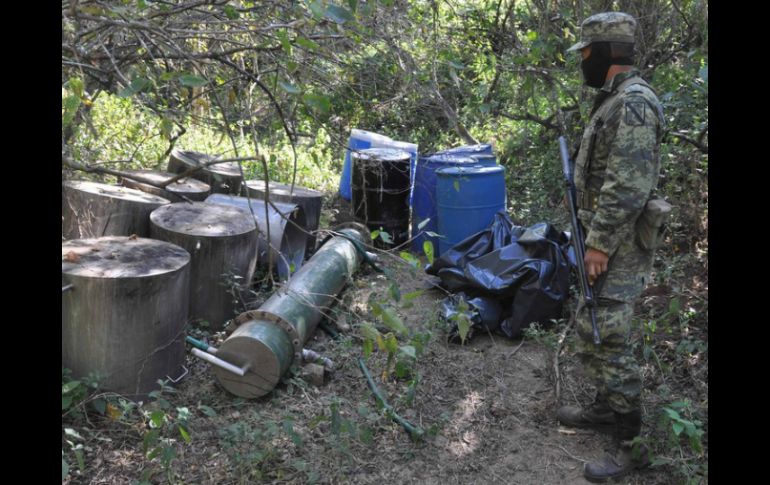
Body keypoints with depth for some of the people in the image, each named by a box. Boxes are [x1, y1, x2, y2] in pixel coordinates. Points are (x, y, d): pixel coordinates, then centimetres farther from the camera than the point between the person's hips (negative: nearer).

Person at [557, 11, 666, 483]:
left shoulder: (633, 102, -20)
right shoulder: (617, 100, 14)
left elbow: (628, 186, -26)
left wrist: (600, 244, -23)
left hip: (618, 245, -10)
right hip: (605, 238, 10)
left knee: (608, 338, -6)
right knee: (591, 328, 18)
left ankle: (632, 443, 4)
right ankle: (607, 408, 33)